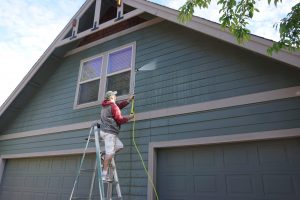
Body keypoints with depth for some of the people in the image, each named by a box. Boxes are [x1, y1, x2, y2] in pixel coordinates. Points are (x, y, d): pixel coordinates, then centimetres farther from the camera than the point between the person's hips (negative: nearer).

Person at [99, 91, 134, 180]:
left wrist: (128, 100, 32)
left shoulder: (106, 105, 17)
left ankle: (104, 156, 6)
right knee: (110, 153, -9)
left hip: (105, 131, 10)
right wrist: (129, 117, 6)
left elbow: (119, 106, 31)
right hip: (109, 132, -10)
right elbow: (119, 120, -9)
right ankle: (104, 175, -8)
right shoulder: (113, 106, -11)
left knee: (119, 146, 15)